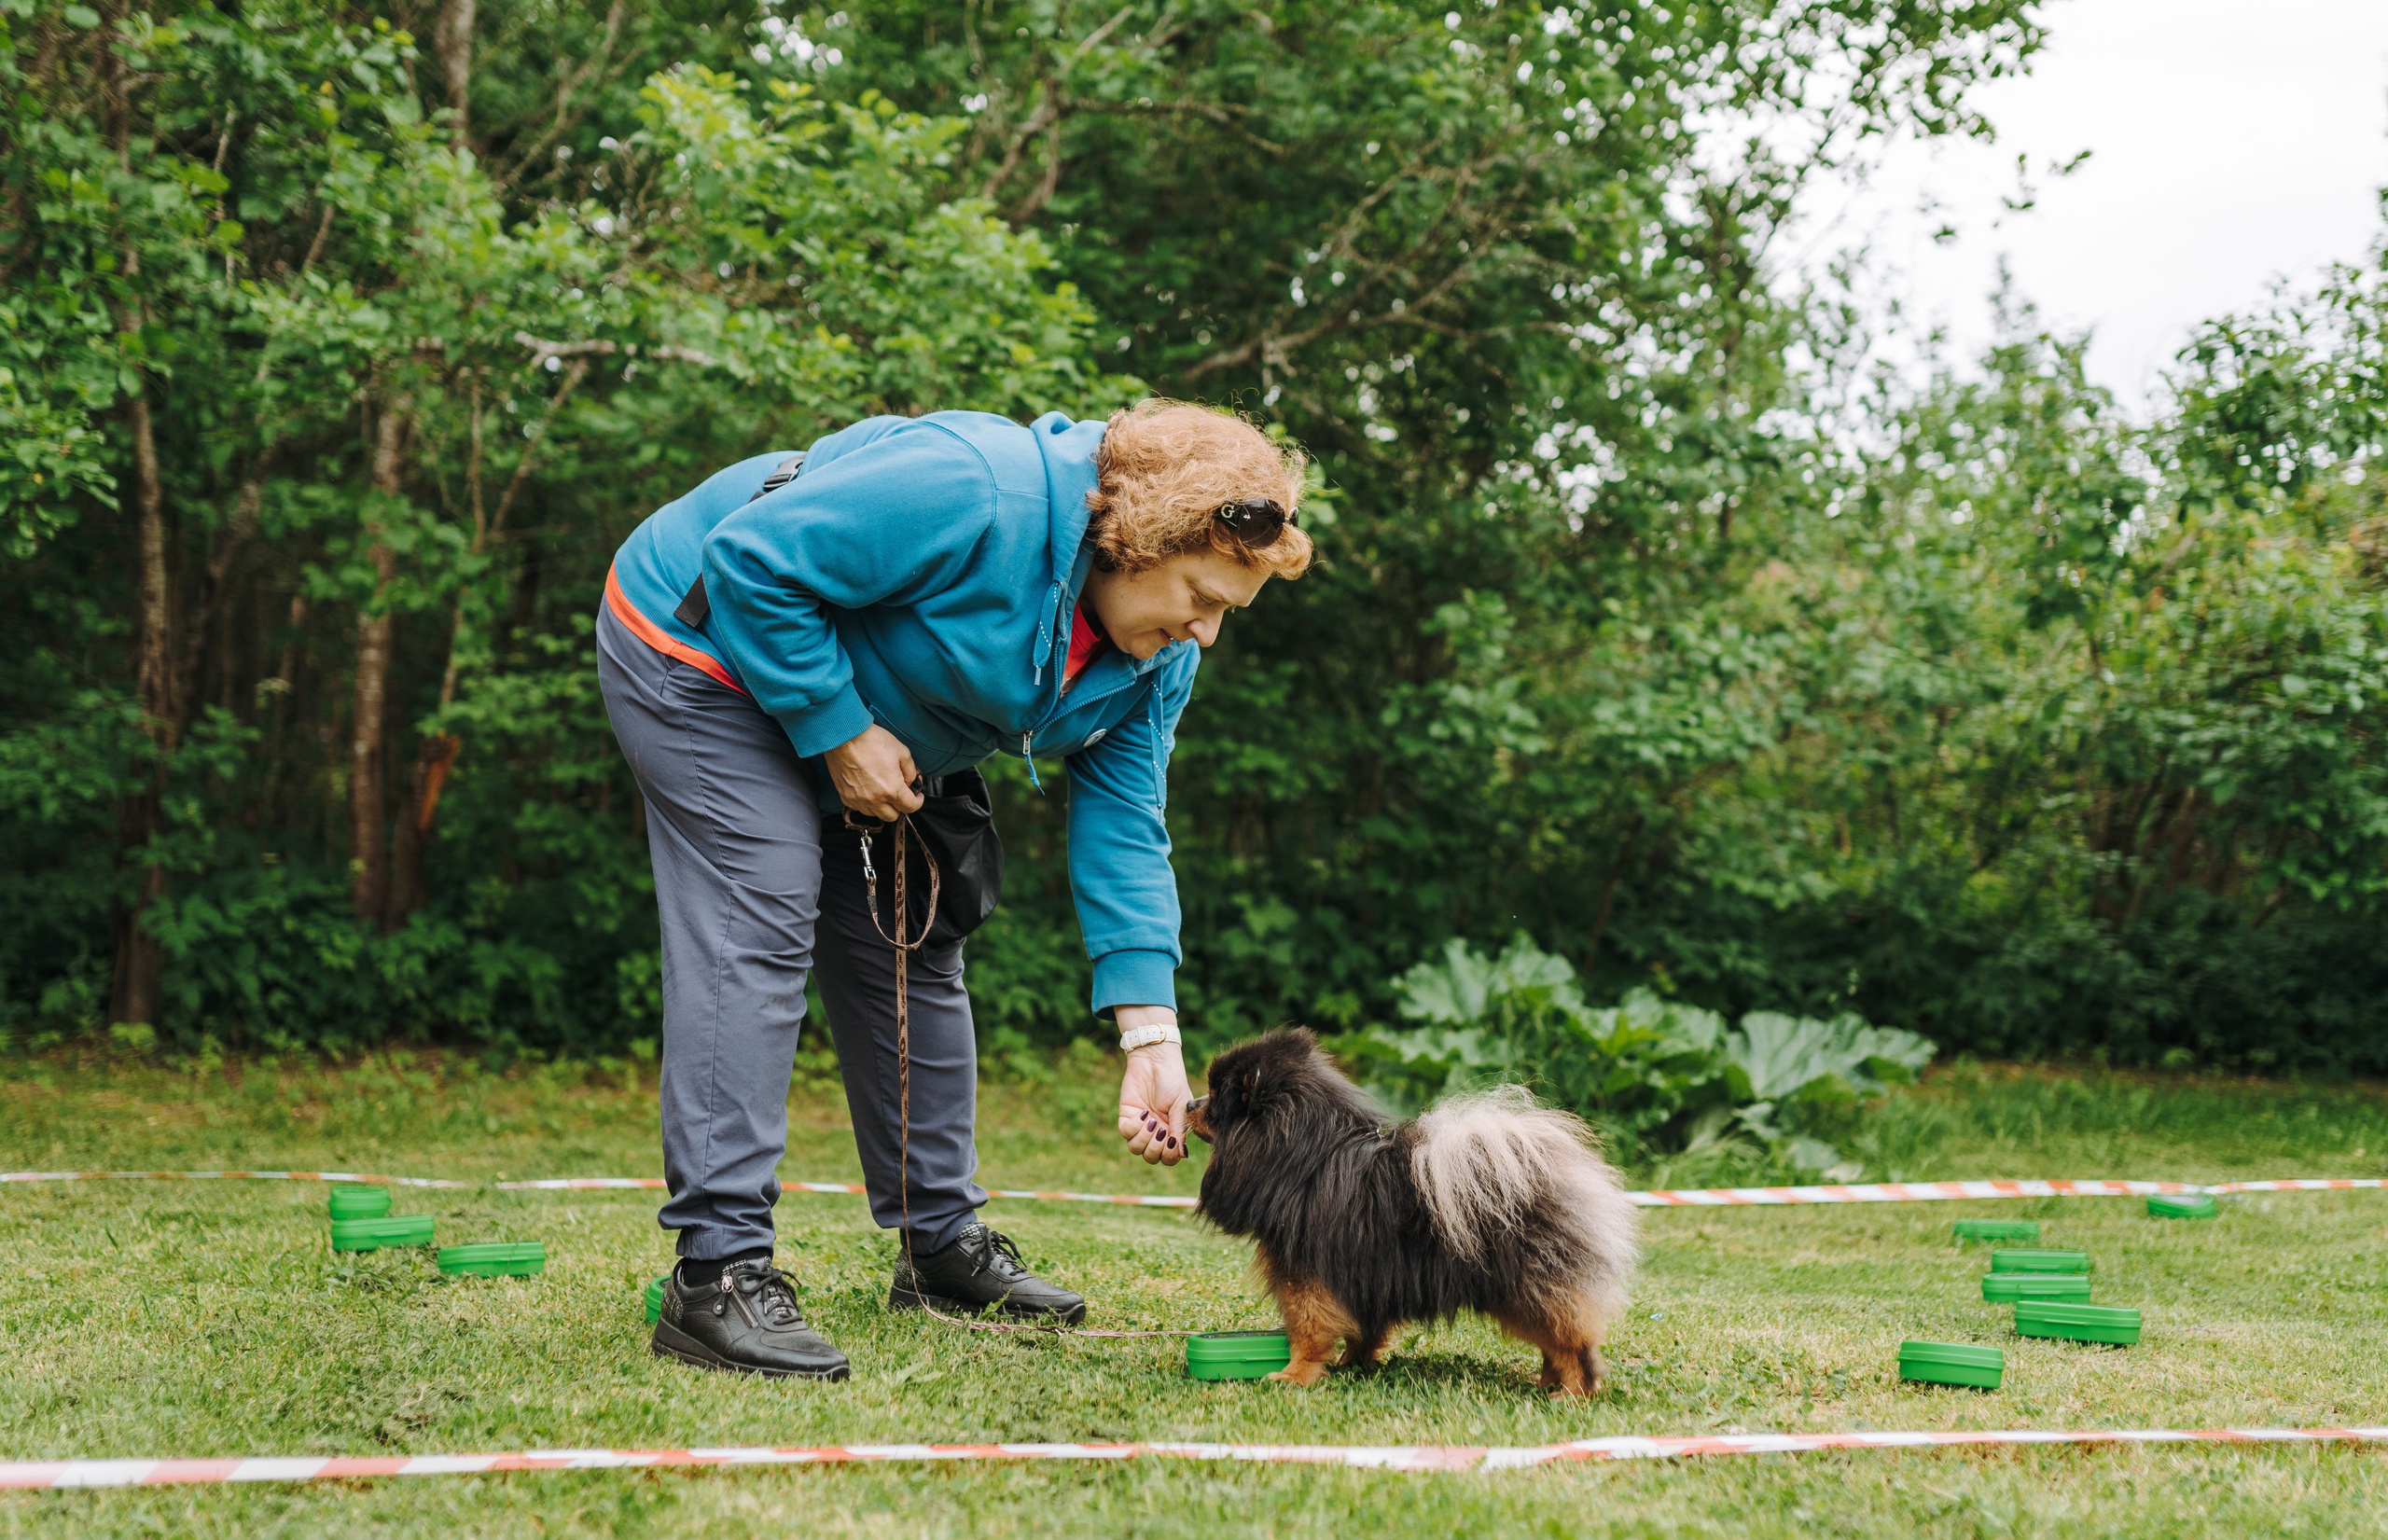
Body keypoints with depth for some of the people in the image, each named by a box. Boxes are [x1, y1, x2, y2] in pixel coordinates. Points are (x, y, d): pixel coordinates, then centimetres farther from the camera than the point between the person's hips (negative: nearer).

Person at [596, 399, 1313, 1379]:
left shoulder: (1155, 657, -8)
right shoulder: (975, 492, -35)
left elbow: (1122, 828, -8)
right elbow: (750, 562, -32)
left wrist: (1151, 1039, -17)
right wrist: (839, 731, -28)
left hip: (866, 731, 9)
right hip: (709, 655, -9)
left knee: (911, 954, 10)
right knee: (755, 938, -20)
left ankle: (943, 1243, 22)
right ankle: (719, 1270, -22)